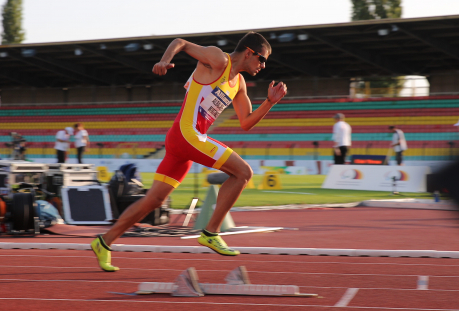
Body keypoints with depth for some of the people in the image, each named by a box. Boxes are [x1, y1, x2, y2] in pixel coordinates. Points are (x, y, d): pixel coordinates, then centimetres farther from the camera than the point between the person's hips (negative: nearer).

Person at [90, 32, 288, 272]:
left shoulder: (239, 84, 21)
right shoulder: (217, 59, -3)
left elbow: (246, 123, 23)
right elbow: (180, 42, 1)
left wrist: (270, 102, 11)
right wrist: (165, 61, -17)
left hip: (182, 142, 9)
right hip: (187, 134, -9)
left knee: (153, 200, 9)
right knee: (243, 172, -10)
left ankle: (104, 243, 13)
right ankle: (210, 233, -9)